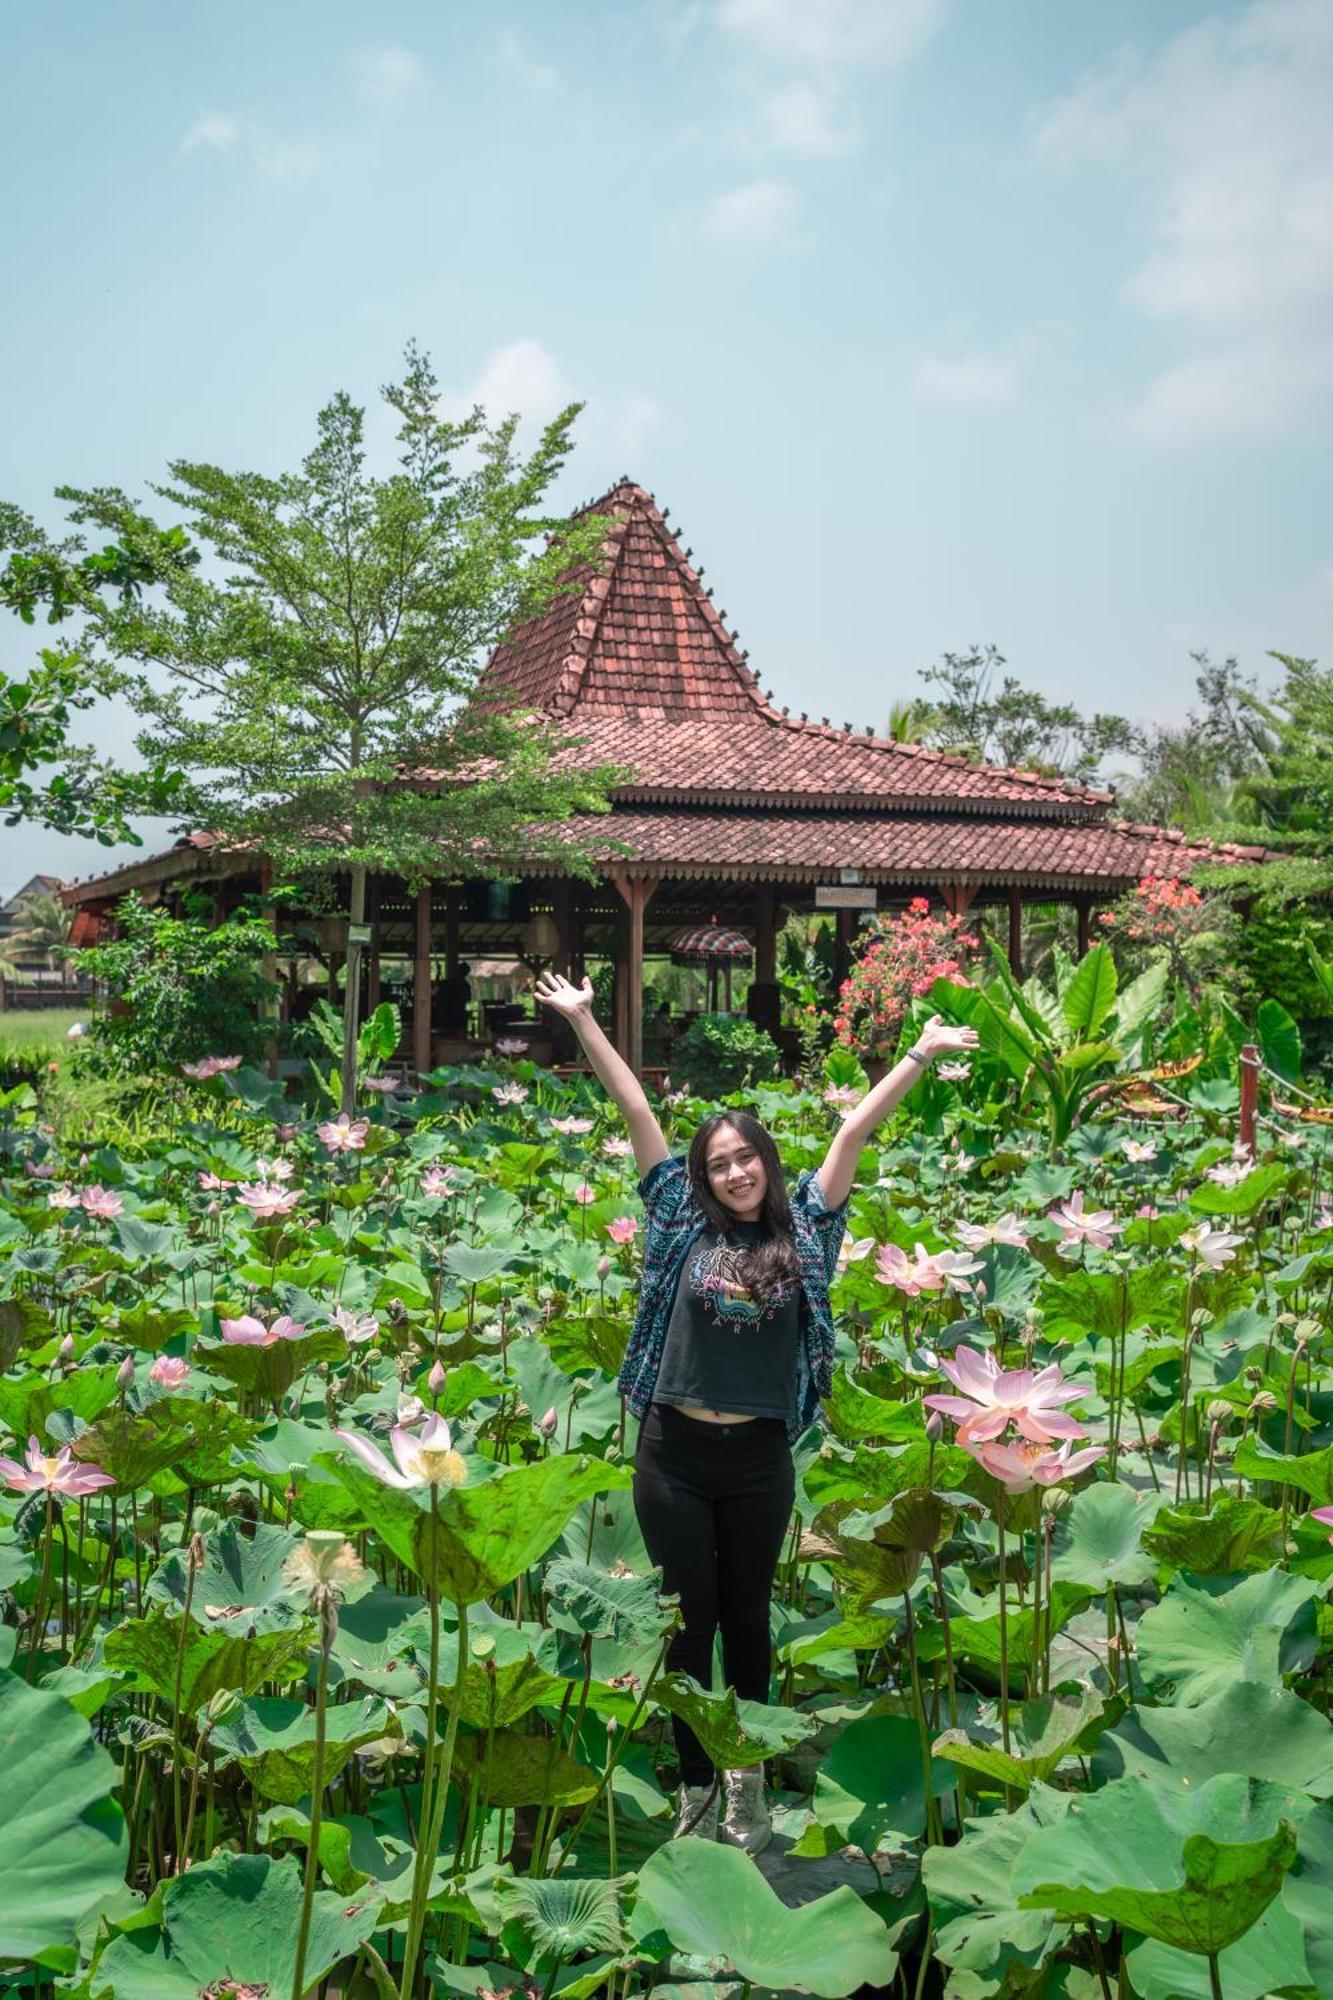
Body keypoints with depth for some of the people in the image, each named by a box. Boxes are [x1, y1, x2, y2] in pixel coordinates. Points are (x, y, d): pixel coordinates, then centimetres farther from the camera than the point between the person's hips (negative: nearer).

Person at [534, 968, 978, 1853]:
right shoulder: (685, 1225, 1)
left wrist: (921, 1056, 1)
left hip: (758, 1458, 1)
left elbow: (854, 1132, 1)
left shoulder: (800, 1231, 2)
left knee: (747, 1617, 14)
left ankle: (749, 1779, 29)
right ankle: (697, 1785, 17)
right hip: (674, 1452, 0)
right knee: (690, 1621, 6)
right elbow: (638, 1113, 0)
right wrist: (582, 1020, 3)